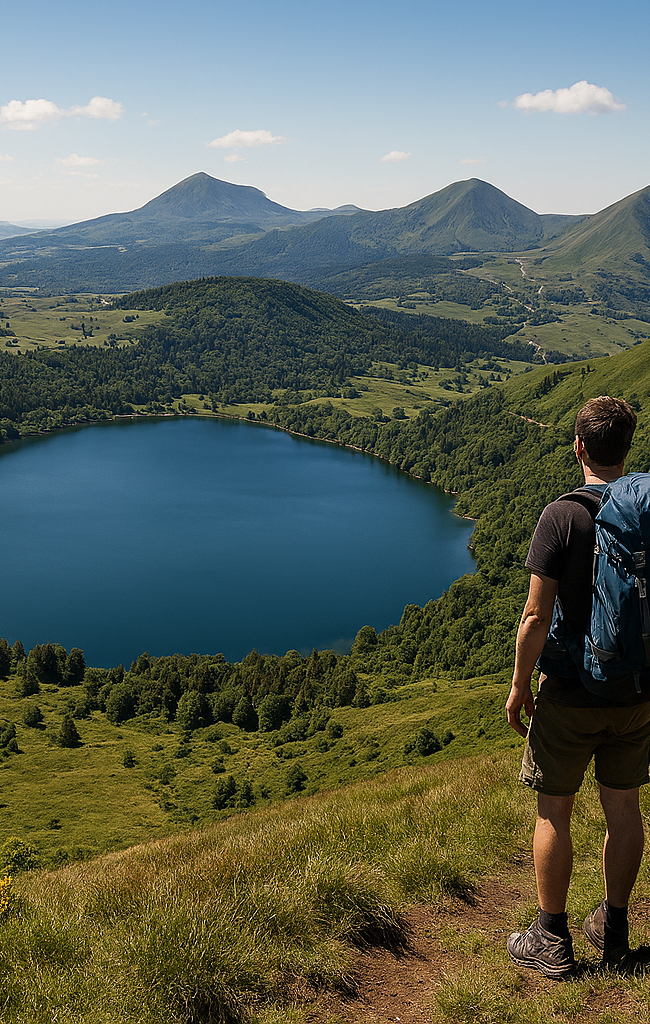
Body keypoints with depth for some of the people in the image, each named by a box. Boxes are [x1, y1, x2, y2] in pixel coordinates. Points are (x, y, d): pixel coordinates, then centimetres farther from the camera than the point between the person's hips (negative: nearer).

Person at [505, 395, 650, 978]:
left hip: (571, 695, -5)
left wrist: (520, 685, -4)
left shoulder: (562, 517, -17)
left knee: (554, 813, 9)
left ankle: (552, 942, 19)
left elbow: (536, 617, -17)